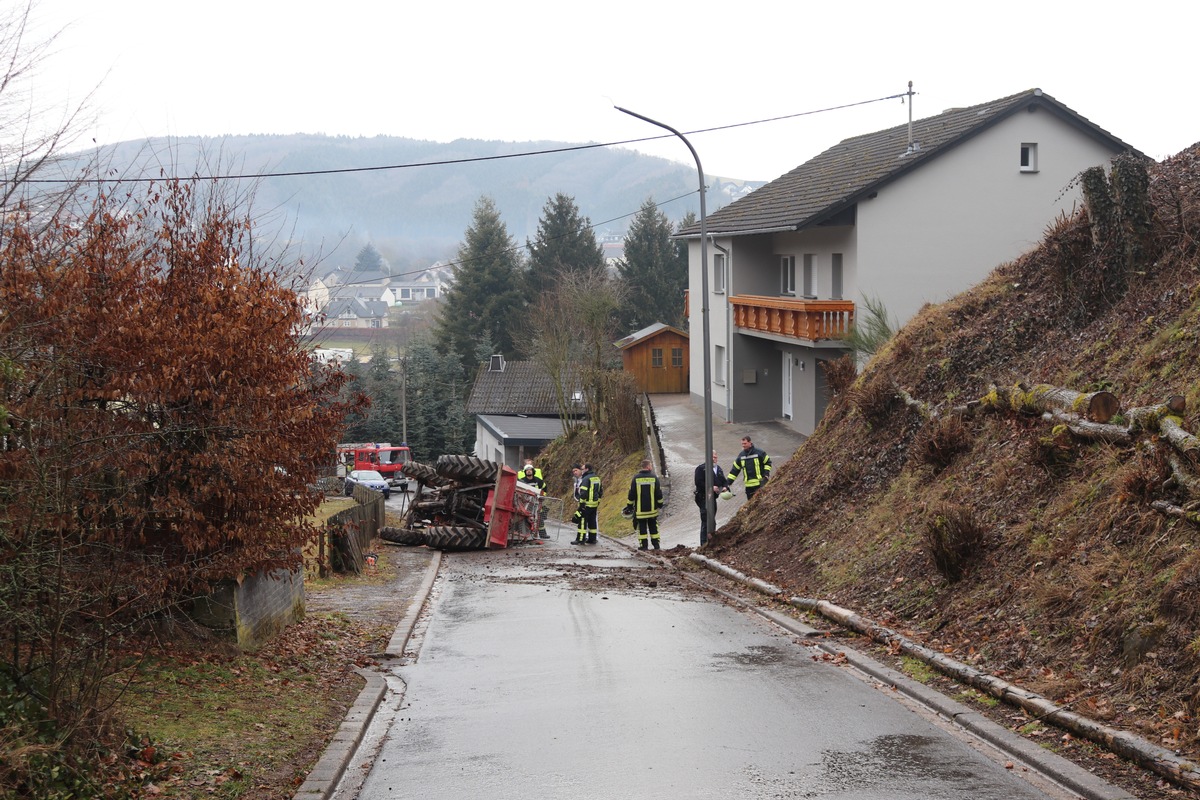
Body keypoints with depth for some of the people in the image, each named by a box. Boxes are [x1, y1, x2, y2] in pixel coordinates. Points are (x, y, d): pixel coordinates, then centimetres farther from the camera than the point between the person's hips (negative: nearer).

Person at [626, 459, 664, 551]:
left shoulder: (636, 478, -5)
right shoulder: (654, 478, -4)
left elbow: (631, 494, -3)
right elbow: (659, 493, 0)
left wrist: (630, 505, 7)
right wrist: (660, 504, 13)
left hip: (640, 509, -1)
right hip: (652, 508, 1)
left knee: (642, 527, 4)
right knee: (653, 527, 11)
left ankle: (644, 545, 1)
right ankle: (656, 545, 12)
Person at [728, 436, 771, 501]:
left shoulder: (759, 453, -5)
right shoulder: (741, 455, 8)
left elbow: (768, 462, 6)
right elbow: (734, 469, 11)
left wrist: (766, 474, -7)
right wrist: (728, 482, 6)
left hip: (760, 483, -4)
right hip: (749, 484, 4)